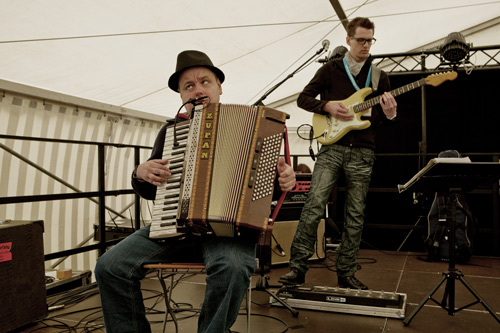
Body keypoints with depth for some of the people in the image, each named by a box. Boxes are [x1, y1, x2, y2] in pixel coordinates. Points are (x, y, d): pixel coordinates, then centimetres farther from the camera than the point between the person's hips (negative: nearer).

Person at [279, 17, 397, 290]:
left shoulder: (379, 77, 15)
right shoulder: (330, 69, 9)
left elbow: (384, 118, 16)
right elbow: (303, 98, 7)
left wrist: (390, 114, -9)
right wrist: (328, 106, -10)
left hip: (362, 152, 2)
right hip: (332, 147, -2)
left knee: (355, 216, 4)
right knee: (314, 205, -14)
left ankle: (346, 274, 15)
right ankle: (298, 266, -5)